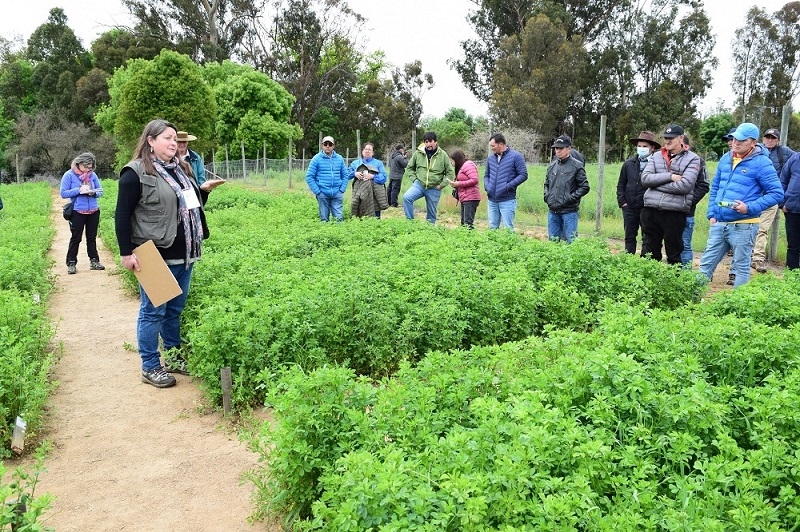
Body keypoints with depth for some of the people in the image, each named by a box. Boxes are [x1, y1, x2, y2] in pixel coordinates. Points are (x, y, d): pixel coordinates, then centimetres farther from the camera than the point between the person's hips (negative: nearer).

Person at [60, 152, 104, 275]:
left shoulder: (92, 175, 2)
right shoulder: (69, 175, -8)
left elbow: (100, 191, 7)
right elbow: (63, 193, -10)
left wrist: (94, 192, -15)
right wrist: (79, 190, -22)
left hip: (93, 212, 3)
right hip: (77, 212, -3)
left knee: (92, 237, 13)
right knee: (76, 238, 4)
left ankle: (94, 261, 21)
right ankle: (71, 263, 12)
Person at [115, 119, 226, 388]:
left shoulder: (181, 168, 15)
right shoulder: (136, 173, -9)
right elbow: (122, 215, -10)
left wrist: (204, 190, 8)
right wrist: (126, 253, -14)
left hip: (183, 254, 8)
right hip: (156, 257, -8)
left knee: (175, 309, 17)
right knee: (153, 311, 1)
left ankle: (173, 357, 30)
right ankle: (150, 367, 13)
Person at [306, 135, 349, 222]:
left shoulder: (339, 158, 8)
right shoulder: (316, 159, 0)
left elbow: (345, 175, 13)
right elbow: (309, 177, -1)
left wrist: (342, 189, 1)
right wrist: (317, 191, -8)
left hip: (337, 194, 2)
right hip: (322, 194, -2)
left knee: (338, 217, -2)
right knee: (324, 218, 5)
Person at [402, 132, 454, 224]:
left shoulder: (443, 155, -3)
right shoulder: (418, 153, -1)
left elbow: (450, 173, 3)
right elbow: (409, 168, 13)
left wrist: (441, 185, -5)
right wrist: (414, 179, -1)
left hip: (434, 189, 0)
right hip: (419, 185, 1)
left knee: (431, 214, 7)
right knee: (406, 197, -26)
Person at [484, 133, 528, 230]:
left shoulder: (515, 156, -4)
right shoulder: (491, 158, 12)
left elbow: (523, 175, -7)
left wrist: (508, 186, -16)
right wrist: (486, 186, 2)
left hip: (507, 200, -5)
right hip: (492, 200, 6)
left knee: (507, 229, -3)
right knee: (492, 228, 11)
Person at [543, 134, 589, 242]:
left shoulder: (576, 166, -4)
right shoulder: (552, 166, 12)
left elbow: (585, 187, -4)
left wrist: (571, 198, -13)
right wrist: (547, 196, 8)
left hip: (569, 212, -5)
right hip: (552, 211, 5)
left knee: (570, 241, -3)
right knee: (552, 241, 11)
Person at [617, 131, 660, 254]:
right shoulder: (628, 163, 8)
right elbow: (621, 184, 14)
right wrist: (622, 201, 4)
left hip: (648, 209, -4)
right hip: (629, 208, 4)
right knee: (629, 238, 12)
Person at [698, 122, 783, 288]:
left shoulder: (761, 163, -9)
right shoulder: (726, 158, 10)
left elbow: (777, 193, -10)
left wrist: (750, 208, -19)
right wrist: (711, 214, 10)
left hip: (743, 226, -6)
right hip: (719, 223, 6)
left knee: (741, 267, 6)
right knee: (706, 263, 10)